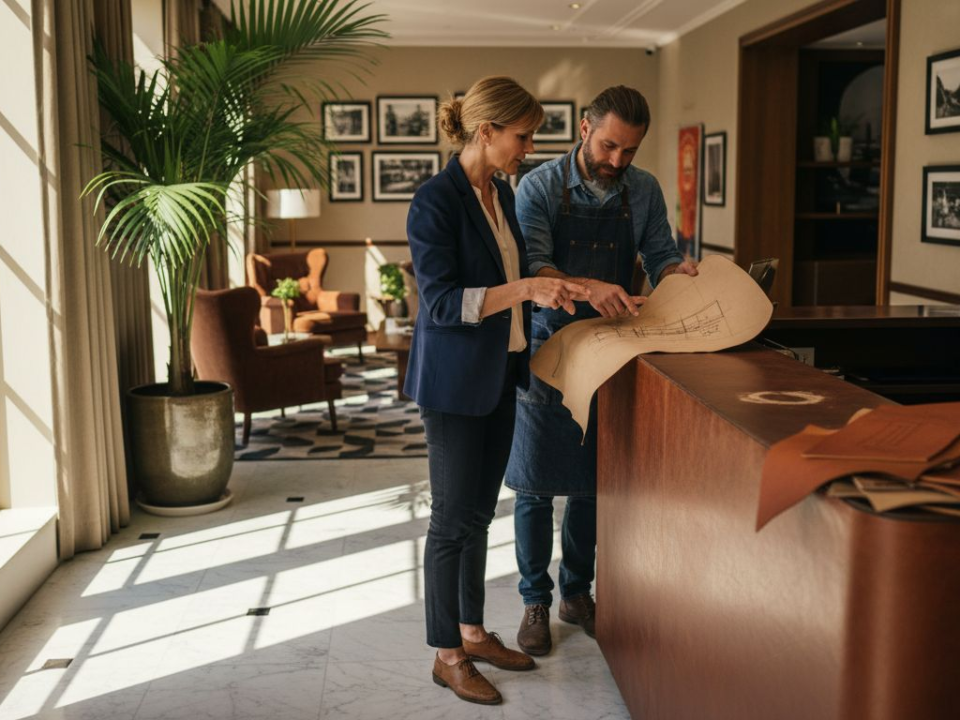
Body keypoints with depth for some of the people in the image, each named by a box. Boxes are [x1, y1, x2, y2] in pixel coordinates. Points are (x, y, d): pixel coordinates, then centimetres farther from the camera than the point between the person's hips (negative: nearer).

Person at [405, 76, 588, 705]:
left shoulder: (501, 193, 9)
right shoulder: (436, 200, -17)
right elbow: (442, 302, -22)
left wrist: (554, 289, 10)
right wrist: (525, 289, -29)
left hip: (499, 374, 8)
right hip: (454, 379, -8)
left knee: (479, 511, 16)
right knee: (454, 516, 2)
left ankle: (473, 630, 30)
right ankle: (447, 654, 16)